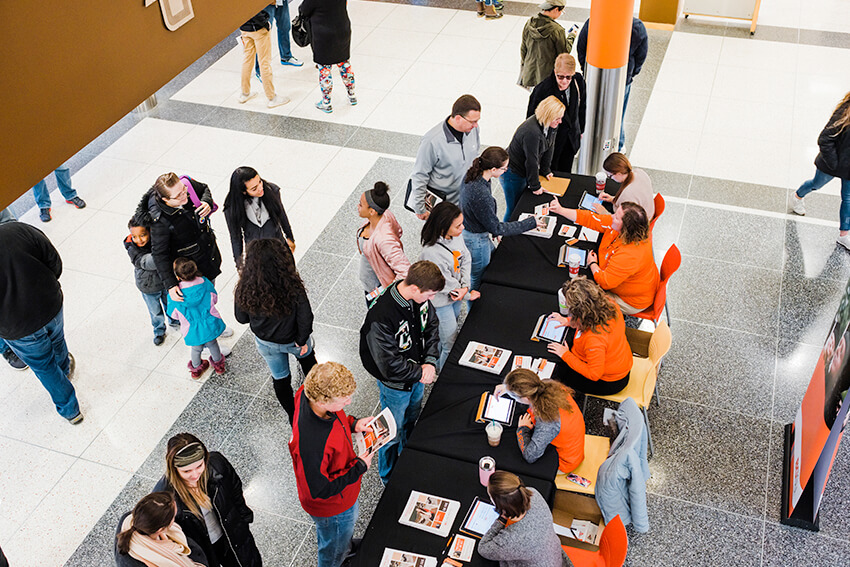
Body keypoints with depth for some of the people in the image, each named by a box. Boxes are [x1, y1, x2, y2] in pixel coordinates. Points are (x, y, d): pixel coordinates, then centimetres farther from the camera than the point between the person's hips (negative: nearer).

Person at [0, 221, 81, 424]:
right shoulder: (21, 230, -17)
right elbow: (56, 264, -7)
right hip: (50, 307, 3)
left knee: (43, 366, 21)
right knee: (57, 343, 34)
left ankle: (69, 410, 37)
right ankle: (65, 369, 66)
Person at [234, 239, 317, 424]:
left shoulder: (245, 290, -28)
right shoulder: (292, 286, -34)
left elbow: (242, 318, -11)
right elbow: (305, 317, -25)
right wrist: (302, 339, -8)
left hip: (266, 343, 1)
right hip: (293, 340, 0)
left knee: (279, 377, 25)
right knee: (307, 359, 34)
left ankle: (293, 416, 44)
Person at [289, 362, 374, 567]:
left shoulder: (308, 392, -25)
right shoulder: (310, 444, -47)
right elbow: (319, 491, -31)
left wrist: (352, 424, -12)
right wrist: (359, 467, -23)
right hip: (331, 507, -8)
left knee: (350, 518, 39)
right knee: (334, 550, 25)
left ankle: (347, 545, 69)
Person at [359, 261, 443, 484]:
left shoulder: (420, 297, -18)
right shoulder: (380, 317, -39)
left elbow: (431, 327, 0)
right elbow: (390, 365, -32)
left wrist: (430, 362, -13)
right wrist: (420, 373, -19)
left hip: (419, 375, 7)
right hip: (395, 384, -7)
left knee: (411, 421, 32)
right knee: (393, 433, 18)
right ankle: (389, 478, 46)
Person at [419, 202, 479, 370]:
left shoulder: (456, 235, -15)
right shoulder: (431, 253, -37)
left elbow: (466, 259, -1)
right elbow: (447, 284, -26)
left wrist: (465, 286, -15)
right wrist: (469, 294, -11)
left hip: (456, 295, 7)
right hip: (441, 301, -7)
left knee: (452, 325, 28)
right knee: (450, 342, 9)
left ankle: (440, 361, 54)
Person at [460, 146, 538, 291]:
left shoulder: (472, 176, -11)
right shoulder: (481, 195, -38)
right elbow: (496, 228, -25)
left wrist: (492, 231, 18)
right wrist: (531, 223, -21)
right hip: (475, 242, -10)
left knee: (493, 257, 32)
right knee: (477, 280, 14)